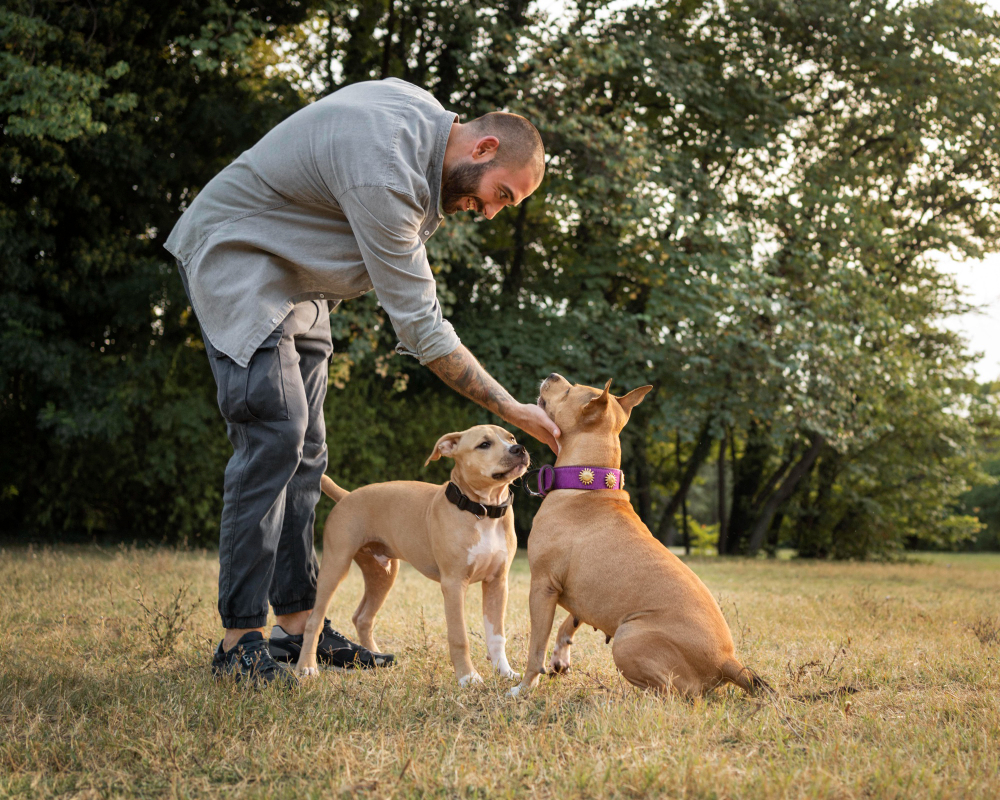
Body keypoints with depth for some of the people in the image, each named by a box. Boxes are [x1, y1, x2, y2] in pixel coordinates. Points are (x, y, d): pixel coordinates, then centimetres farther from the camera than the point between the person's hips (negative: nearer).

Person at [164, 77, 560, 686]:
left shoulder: (422, 108, -2)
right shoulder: (384, 174, -31)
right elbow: (420, 327, -30)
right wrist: (514, 411, -28)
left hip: (296, 277, 10)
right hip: (235, 262, -10)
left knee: (304, 449, 4)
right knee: (274, 434, -20)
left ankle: (297, 623, 6)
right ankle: (240, 639, -18)